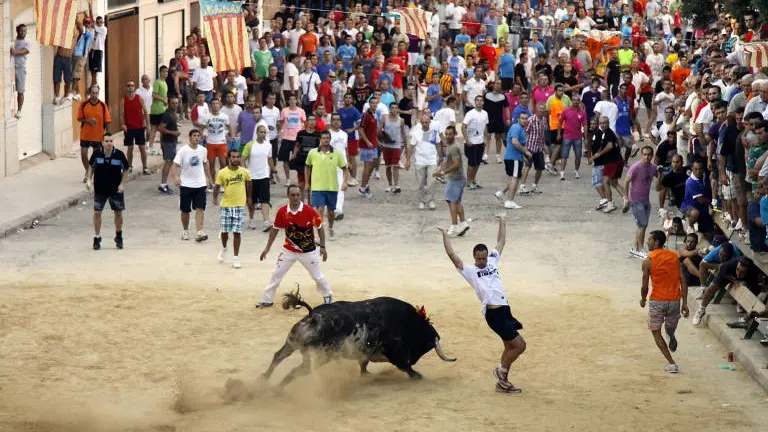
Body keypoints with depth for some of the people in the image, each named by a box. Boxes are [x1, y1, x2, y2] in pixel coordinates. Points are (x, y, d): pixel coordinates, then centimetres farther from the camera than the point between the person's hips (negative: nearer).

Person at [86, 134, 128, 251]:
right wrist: (89, 179, -1)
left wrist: (122, 184, -8)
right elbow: (91, 166, 8)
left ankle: (119, 236, 31)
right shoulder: (97, 153, -10)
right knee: (97, 212, -3)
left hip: (116, 189, 0)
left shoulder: (119, 154, -13)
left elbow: (125, 169, 1)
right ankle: (97, 238, 11)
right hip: (99, 188, 0)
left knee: (118, 212, 9)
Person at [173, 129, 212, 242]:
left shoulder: (203, 150, 3)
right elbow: (176, 165, -15)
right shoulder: (183, 151, -11)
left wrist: (209, 179, 23)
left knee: (200, 208, -8)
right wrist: (176, 177, -32)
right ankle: (185, 231, 26)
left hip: (200, 184, 3)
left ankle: (199, 232, -14)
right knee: (185, 210, 8)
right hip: (186, 184, -3)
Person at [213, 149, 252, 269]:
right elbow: (217, 187, 1)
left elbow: (248, 184, 14)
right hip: (226, 205, 0)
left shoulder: (244, 172, -3)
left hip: (240, 206, 0)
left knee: (237, 232, -2)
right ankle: (224, 248, 37)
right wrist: (215, 198, -15)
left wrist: (249, 198, 23)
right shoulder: (222, 173, -7)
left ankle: (236, 257, 7)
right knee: (224, 231, 6)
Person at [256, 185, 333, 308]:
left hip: (308, 251, -2)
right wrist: (267, 248, 5)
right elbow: (275, 230, 4)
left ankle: (328, 296, 31)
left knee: (317, 276, 8)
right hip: (289, 250, 2)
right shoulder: (282, 211, -10)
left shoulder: (309, 211, -17)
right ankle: (267, 300, 11)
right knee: (276, 274, 1)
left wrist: (322, 247, -9)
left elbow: (319, 227, -6)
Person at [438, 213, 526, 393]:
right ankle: (502, 370, 9)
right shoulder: (470, 271, 2)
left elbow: (501, 242, 26)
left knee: (510, 347, 12)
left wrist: (502, 222, 28)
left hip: (504, 310, 8)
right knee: (519, 345, -9)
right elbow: (452, 255, -5)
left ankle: (502, 382, 21)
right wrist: (445, 236, -3)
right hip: (493, 312, -7)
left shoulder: (492, 262, 18)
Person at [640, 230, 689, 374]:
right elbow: (683, 281, 1)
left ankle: (671, 363, 2)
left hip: (657, 301, -1)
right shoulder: (674, 257, 4)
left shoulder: (648, 261, -9)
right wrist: (684, 303, 3)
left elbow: (645, 286, -7)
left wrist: (643, 300, 13)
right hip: (674, 300, 1)